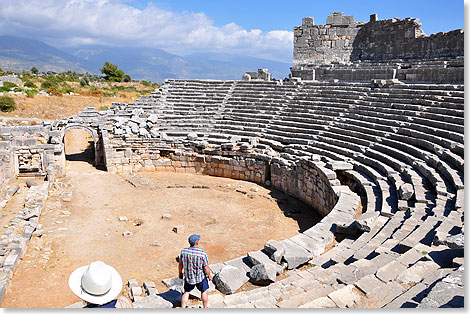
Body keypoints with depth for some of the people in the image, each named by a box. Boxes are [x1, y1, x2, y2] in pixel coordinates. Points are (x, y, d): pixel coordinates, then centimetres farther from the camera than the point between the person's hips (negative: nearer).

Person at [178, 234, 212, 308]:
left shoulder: (183, 251, -16)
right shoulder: (203, 253, -26)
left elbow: (180, 264, -3)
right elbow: (206, 268, -17)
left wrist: (180, 273, 15)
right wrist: (209, 275, 1)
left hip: (188, 277, 2)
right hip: (200, 277, -2)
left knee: (186, 293, 21)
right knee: (204, 292, 22)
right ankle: (205, 308, 39)